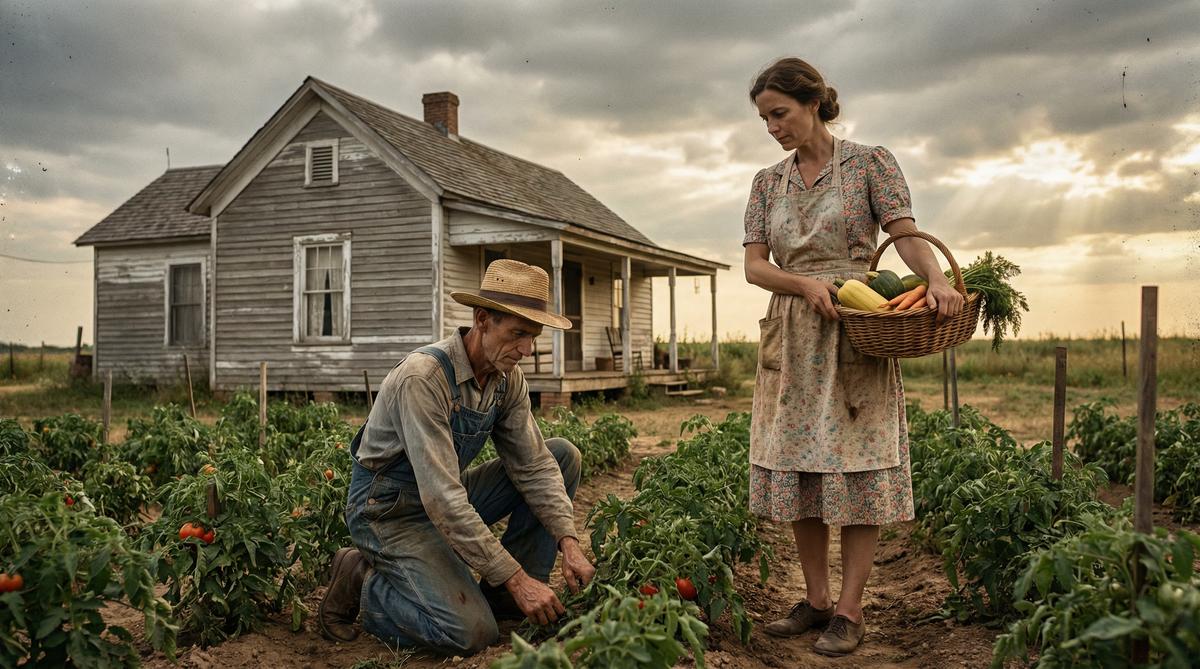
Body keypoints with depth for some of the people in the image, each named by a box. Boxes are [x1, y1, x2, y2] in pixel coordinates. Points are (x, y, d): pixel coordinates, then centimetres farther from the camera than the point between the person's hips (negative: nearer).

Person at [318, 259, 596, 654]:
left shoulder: (508, 378, -5)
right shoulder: (423, 377, -30)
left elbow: (533, 464, -4)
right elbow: (441, 498, -33)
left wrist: (569, 543, -18)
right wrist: (516, 577, -31)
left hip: (450, 499, 8)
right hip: (389, 509, -8)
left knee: (563, 455, -4)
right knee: (472, 633, -25)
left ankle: (503, 599, 1)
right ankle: (363, 581, 2)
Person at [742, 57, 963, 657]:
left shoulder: (869, 162, 2)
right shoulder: (768, 181, 13)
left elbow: (906, 234, -7)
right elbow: (753, 265, 6)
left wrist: (936, 278, -28)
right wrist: (804, 283, -14)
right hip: (791, 338, 5)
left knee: (858, 468, -5)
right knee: (794, 467, 4)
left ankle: (850, 609, 3)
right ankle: (816, 600, 16)